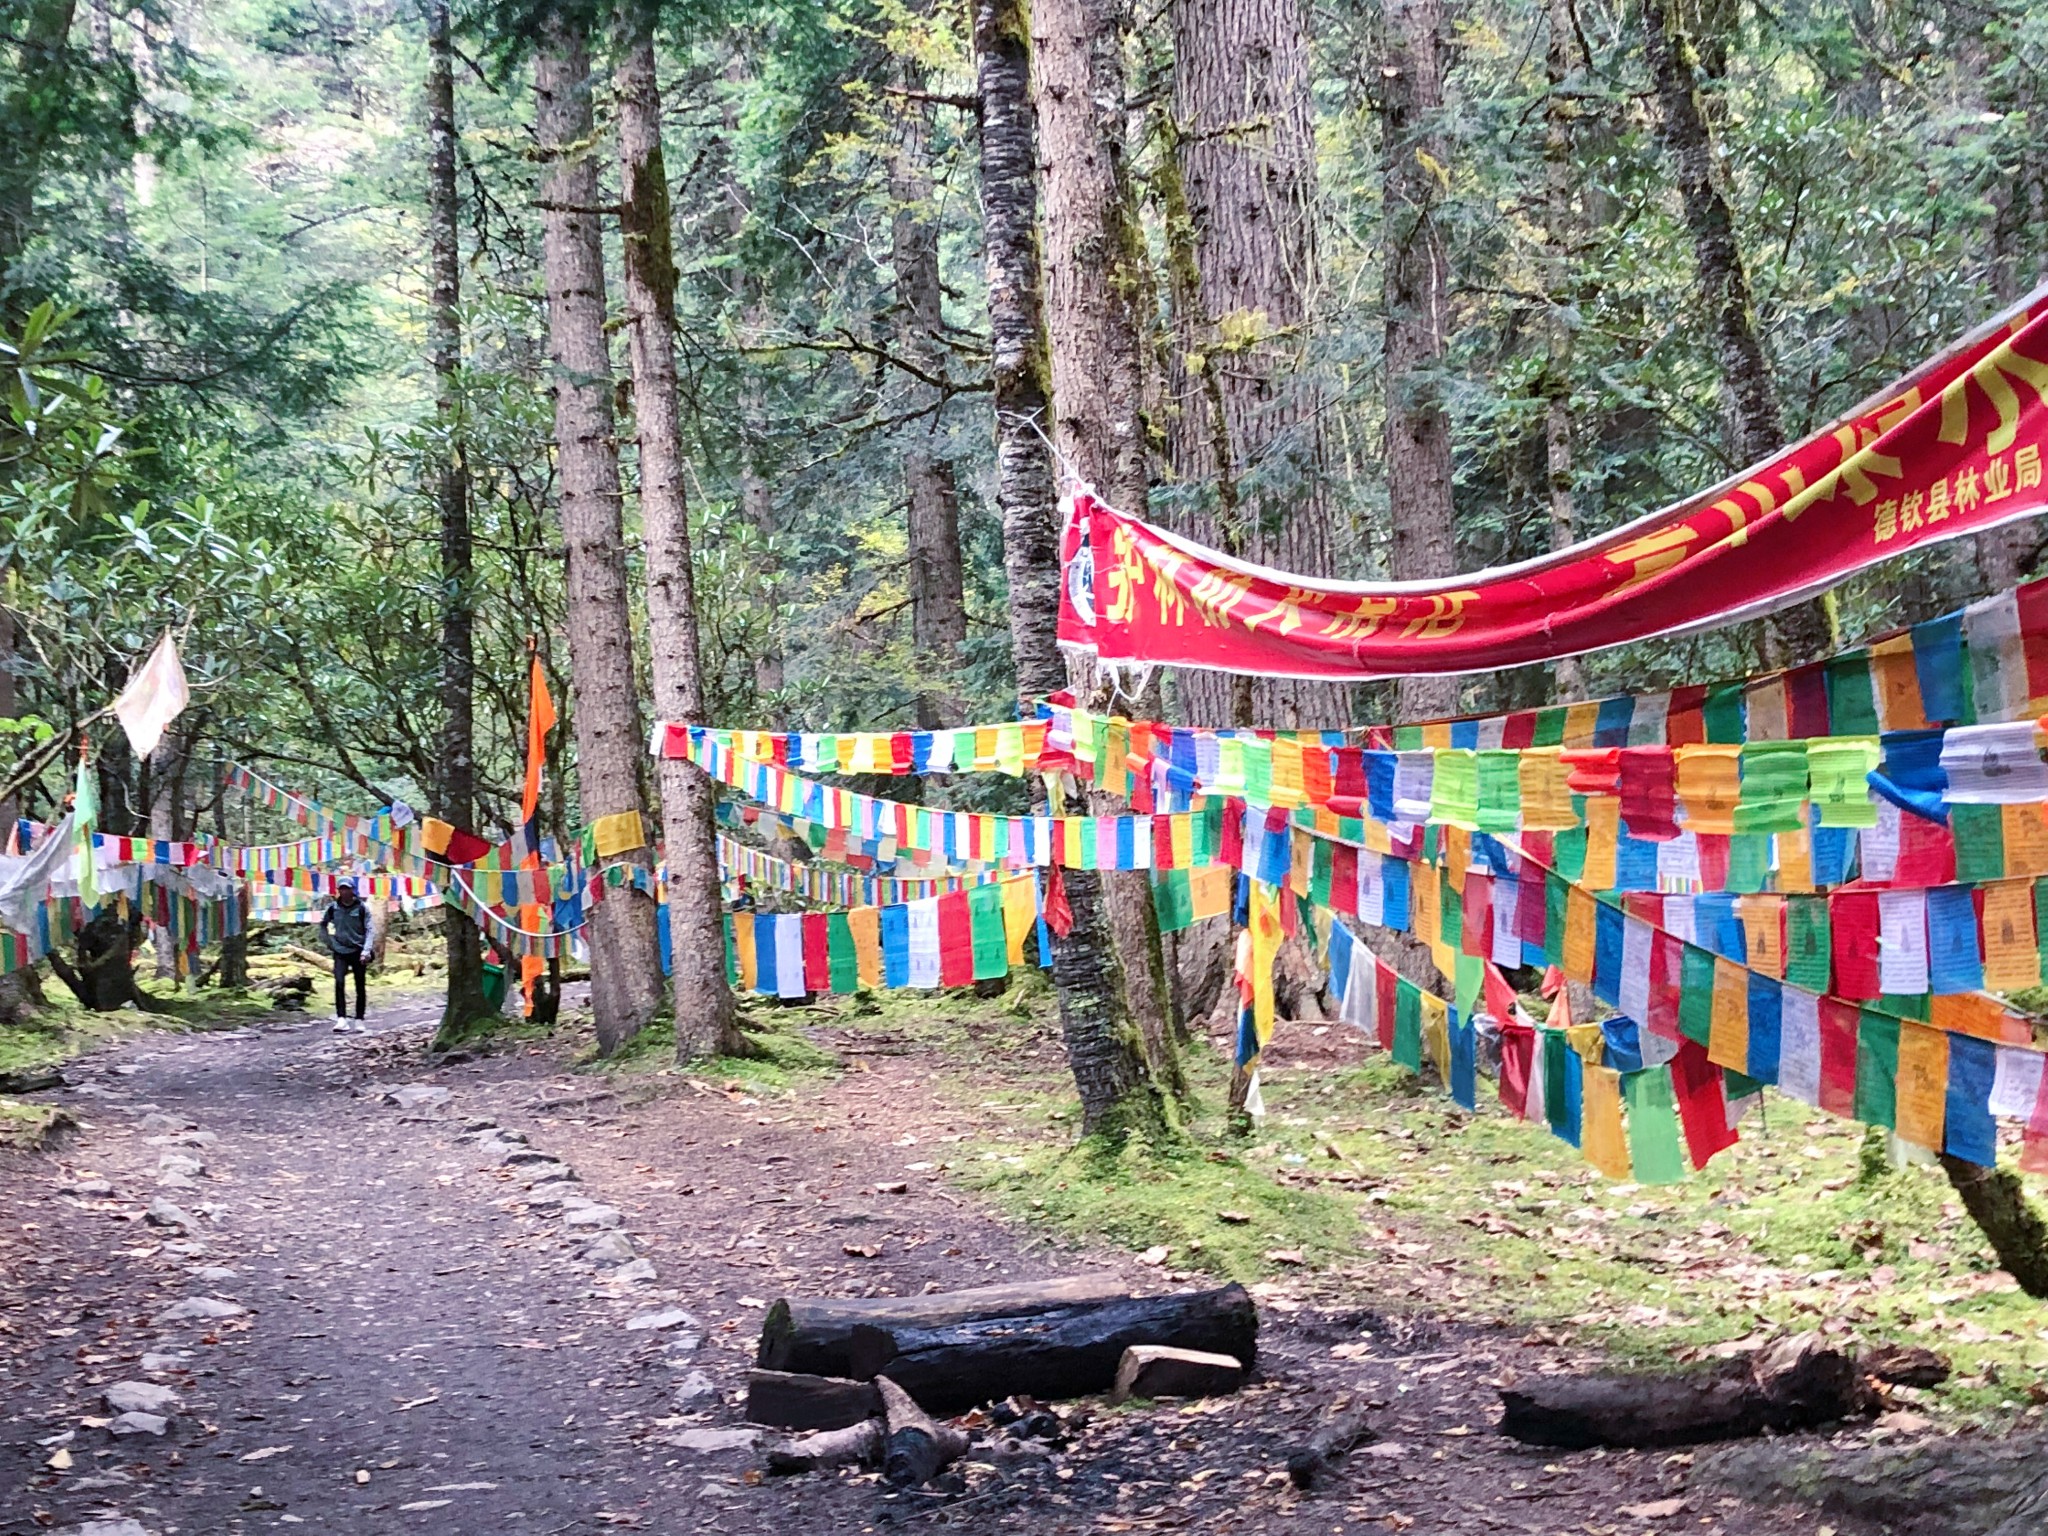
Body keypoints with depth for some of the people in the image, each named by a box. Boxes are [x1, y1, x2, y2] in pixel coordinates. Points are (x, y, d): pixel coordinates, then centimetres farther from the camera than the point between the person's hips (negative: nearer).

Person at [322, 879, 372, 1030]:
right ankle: (341, 1019, -19)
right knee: (339, 982, -16)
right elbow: (323, 924, 20)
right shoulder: (333, 908, 2)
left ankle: (359, 1020, 15)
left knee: (360, 987, 6)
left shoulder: (361, 908, -5)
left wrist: (366, 951, -17)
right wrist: (330, 941, 10)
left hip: (358, 951, -1)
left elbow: (369, 930, -7)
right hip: (340, 951, 1)